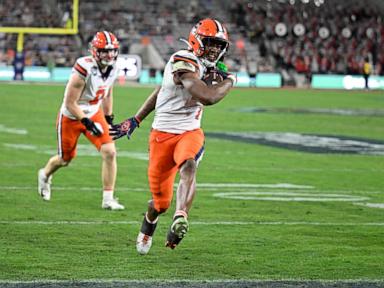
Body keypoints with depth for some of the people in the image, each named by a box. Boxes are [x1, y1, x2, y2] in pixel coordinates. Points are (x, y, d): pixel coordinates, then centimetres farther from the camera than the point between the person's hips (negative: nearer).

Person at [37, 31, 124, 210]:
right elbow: (70, 103, -25)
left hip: (94, 114, 5)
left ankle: (108, 199, -5)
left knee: (110, 152, -13)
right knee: (65, 159, 15)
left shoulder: (112, 69, -8)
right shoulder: (84, 70, -31)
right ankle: (45, 175, 50)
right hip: (71, 117, -5)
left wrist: (108, 119, 13)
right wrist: (87, 123, -27)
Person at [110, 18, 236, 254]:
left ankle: (181, 218, -51)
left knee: (189, 166, -32)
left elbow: (161, 91, 18)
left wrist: (135, 121, 21)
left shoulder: (202, 65, 8)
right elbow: (209, 98, -30)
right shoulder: (183, 63, -19)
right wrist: (230, 81, -11)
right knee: (161, 202, 6)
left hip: (191, 133, 6)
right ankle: (147, 231, 40)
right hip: (164, 134, -5)